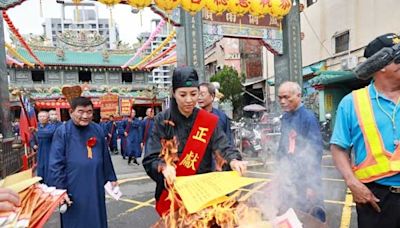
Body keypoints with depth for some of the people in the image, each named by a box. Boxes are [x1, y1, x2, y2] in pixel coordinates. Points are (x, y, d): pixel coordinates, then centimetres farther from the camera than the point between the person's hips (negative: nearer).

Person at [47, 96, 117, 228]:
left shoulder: (97, 130, 3)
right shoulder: (63, 132, -9)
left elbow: (105, 157, 9)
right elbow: (56, 164, -10)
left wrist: (111, 178, 12)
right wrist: (60, 189, -14)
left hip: (95, 187, 4)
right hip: (73, 189, -3)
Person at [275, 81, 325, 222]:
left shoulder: (308, 117, -17)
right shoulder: (285, 117, 3)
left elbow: (316, 152, -18)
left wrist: (312, 185, -17)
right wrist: (280, 172, 13)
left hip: (305, 179, -6)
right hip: (287, 178, 7)